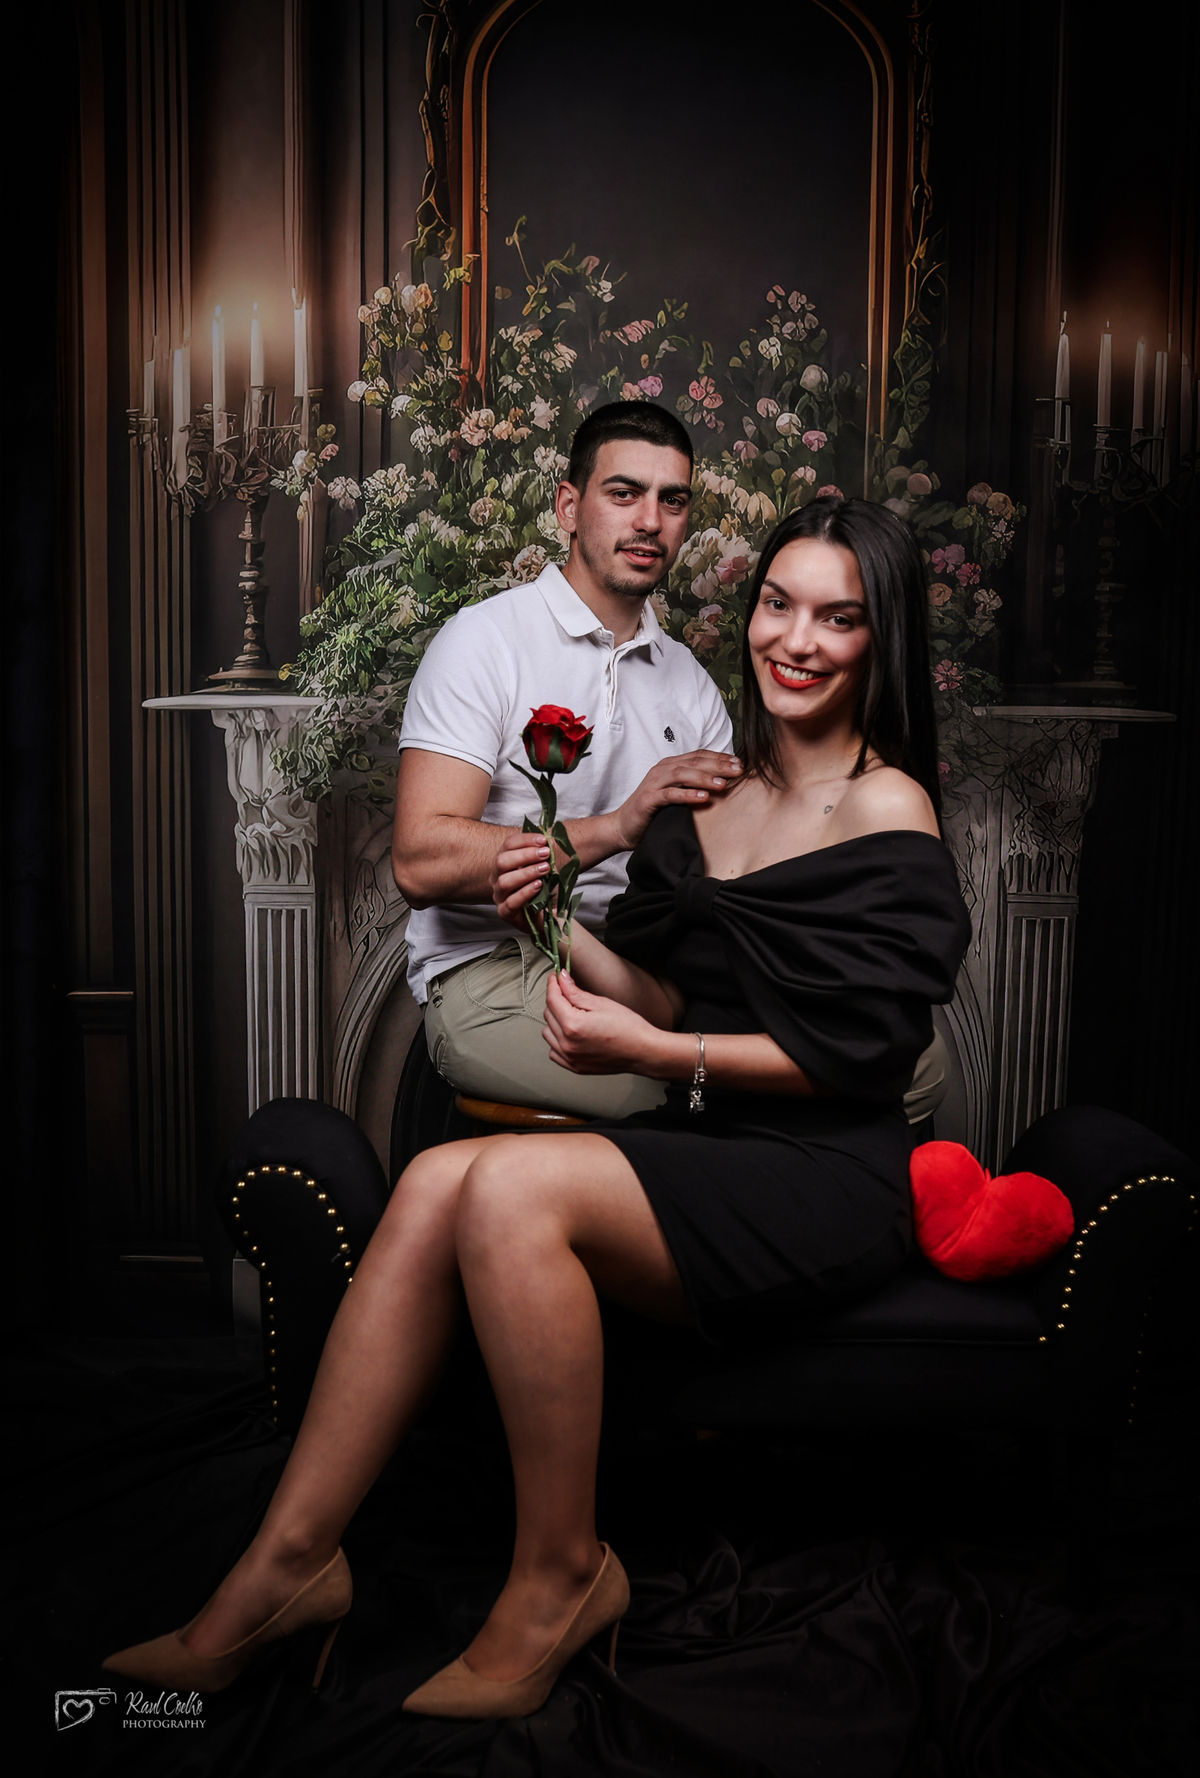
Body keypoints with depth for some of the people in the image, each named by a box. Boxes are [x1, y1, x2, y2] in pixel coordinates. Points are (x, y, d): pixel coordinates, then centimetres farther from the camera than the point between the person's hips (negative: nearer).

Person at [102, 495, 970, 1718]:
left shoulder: (887, 811, -6)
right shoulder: (711, 792, 14)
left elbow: (858, 1049, -12)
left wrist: (652, 1054, -17)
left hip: (827, 1178, -6)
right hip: (702, 1150, 6)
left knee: (513, 1185, -28)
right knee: (437, 1181, -19)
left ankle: (561, 1578, -10)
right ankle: (286, 1565, -12)